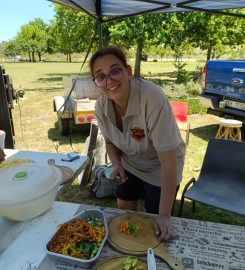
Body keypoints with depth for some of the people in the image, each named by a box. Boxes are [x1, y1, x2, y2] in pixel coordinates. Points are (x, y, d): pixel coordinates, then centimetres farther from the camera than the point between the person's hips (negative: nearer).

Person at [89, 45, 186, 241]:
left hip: (159, 169, -5)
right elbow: (110, 141, 2)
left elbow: (169, 162, -33)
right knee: (124, 211, 22)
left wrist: (164, 216, -29)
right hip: (129, 163, 5)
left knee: (155, 223, 9)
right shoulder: (101, 106, -18)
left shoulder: (152, 98, -37)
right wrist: (117, 165, -18)